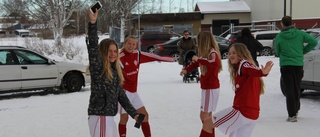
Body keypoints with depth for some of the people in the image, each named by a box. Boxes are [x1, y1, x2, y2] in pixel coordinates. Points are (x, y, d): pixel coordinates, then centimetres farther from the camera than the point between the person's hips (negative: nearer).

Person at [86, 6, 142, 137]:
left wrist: (133, 113, 16)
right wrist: (92, 22, -36)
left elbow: (120, 94, 17)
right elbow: (93, 47, -25)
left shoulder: (114, 70, 13)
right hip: (99, 117, -9)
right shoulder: (97, 67, -9)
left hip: (109, 117, 9)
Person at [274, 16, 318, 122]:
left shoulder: (279, 37, -5)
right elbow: (314, 42, -2)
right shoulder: (300, 33, 0)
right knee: (296, 89, 18)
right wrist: (303, 51, 7)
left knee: (289, 90, -1)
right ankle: (296, 110, 33)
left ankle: (292, 115, -8)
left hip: (285, 66, -3)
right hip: (298, 65, 3)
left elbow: (277, 52, 5)